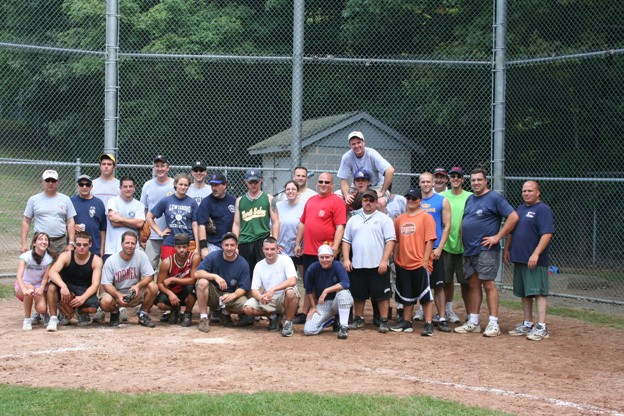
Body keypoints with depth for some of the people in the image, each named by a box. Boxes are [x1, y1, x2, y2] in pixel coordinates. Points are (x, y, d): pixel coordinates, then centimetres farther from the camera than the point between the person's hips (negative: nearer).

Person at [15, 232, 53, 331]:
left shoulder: (48, 258, -11)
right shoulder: (26, 256, -20)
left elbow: (45, 278, -13)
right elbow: (19, 276, -31)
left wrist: (41, 289, -36)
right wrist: (24, 290, -50)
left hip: (39, 286, 1)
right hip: (23, 286, -1)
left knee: (42, 309, -27)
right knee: (30, 288, -39)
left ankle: (38, 314, 14)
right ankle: (27, 319, -19)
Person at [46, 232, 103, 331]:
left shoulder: (96, 260, -7)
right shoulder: (66, 256, -8)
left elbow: (95, 284, -14)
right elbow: (52, 272, -24)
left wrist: (83, 297, -33)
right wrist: (63, 286, -43)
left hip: (85, 291, 0)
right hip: (67, 288, 0)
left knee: (93, 307, -32)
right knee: (52, 286, -32)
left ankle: (82, 313, 9)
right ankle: (53, 318, -15)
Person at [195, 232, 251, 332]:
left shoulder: (243, 264, -8)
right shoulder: (213, 256, -10)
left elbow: (243, 288, -9)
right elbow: (197, 273, -19)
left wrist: (232, 295, -30)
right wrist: (215, 276, -35)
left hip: (231, 295, 1)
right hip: (213, 294, -1)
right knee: (202, 282, -32)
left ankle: (223, 311, 6)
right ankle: (203, 318, -19)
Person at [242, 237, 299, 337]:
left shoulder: (285, 260, -10)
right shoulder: (259, 265, 2)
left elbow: (292, 281, -25)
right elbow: (254, 289, -2)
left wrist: (273, 289, -35)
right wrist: (260, 297, -26)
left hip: (284, 298, -4)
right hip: (268, 300, 4)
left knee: (290, 292, -39)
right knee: (247, 308, -20)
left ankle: (288, 323, -14)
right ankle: (274, 316, 7)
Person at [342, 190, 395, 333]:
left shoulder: (384, 219, 1)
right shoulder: (353, 220, 14)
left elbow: (390, 240, -5)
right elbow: (346, 241, 14)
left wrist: (384, 261, -13)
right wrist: (346, 259, 2)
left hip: (378, 266, -4)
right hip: (357, 265, 4)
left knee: (382, 294, 0)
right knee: (358, 294, 11)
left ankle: (384, 321, 7)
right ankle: (358, 319, 23)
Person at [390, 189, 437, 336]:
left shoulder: (426, 217, -5)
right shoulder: (400, 219, 12)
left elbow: (430, 240, -10)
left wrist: (425, 260, -15)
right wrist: (395, 258, 10)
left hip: (420, 264, -6)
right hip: (403, 264, 6)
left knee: (425, 295, -2)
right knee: (406, 295, 14)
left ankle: (428, 324, 2)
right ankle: (406, 323, 23)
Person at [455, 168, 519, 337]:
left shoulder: (494, 198, -7)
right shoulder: (470, 199, 17)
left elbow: (513, 217, -14)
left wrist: (497, 237, -15)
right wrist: (463, 240, 13)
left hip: (486, 250, -8)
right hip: (469, 250, 8)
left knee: (488, 284, -9)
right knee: (473, 284, 10)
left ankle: (493, 324, -6)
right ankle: (473, 322, 15)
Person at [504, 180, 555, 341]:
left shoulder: (543, 209, -9)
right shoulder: (520, 209, 18)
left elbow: (547, 233, -19)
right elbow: (511, 231, 26)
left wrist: (536, 253, -25)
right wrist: (507, 249, 17)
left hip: (535, 261, -9)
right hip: (519, 258, 9)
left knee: (539, 292, -9)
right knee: (524, 293, 12)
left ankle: (542, 327, -8)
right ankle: (527, 324, 20)